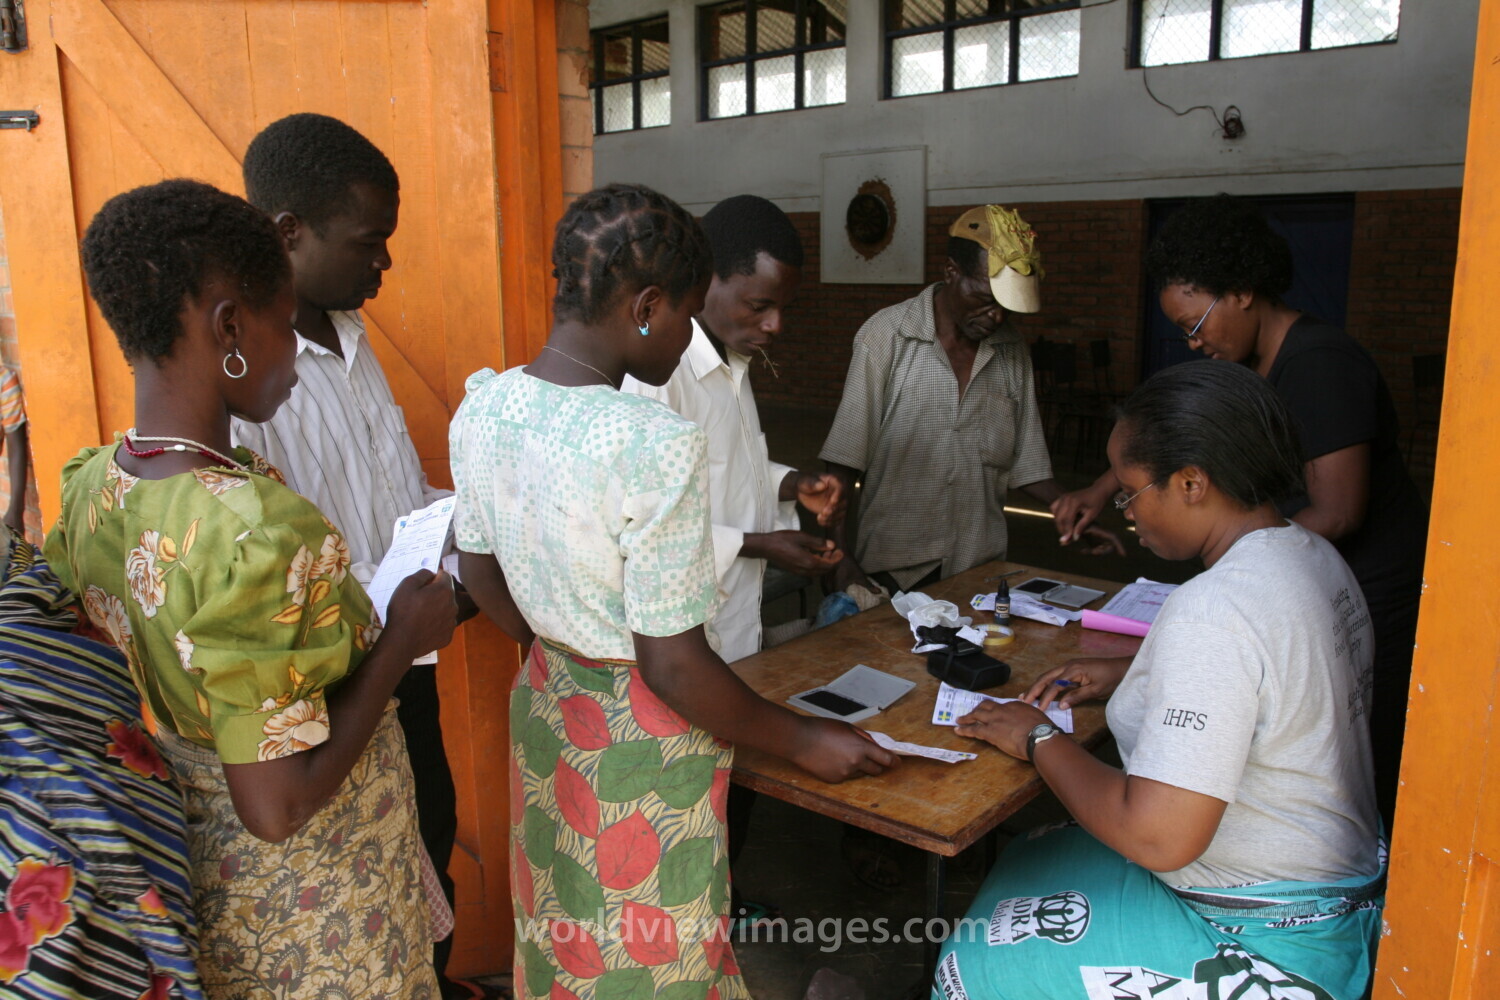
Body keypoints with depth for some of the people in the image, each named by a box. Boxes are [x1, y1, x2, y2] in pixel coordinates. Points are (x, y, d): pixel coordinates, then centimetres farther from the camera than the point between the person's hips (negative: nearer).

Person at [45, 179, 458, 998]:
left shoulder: (88, 489, -7)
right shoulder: (257, 530, -33)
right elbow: (278, 805, -29)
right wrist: (402, 639, -20)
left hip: (194, 862, 7)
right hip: (316, 906, -7)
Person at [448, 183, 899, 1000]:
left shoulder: (482, 405, -6)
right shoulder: (658, 445, -29)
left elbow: (481, 575, 7)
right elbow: (672, 665, -24)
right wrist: (804, 741, -11)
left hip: (545, 698, 7)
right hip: (642, 740, -7)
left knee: (564, 932, 28)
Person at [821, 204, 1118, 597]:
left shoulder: (1012, 350, 6)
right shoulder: (886, 336, -8)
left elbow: (1025, 461, 12)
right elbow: (844, 459, -9)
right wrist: (838, 551, -13)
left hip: (981, 566, 4)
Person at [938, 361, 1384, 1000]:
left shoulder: (1213, 611, -31)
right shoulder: (1313, 554, 0)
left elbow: (1157, 838, -32)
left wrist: (1039, 740, -17)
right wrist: (1127, 675, 10)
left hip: (1269, 948, -10)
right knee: (1020, 868, 20)